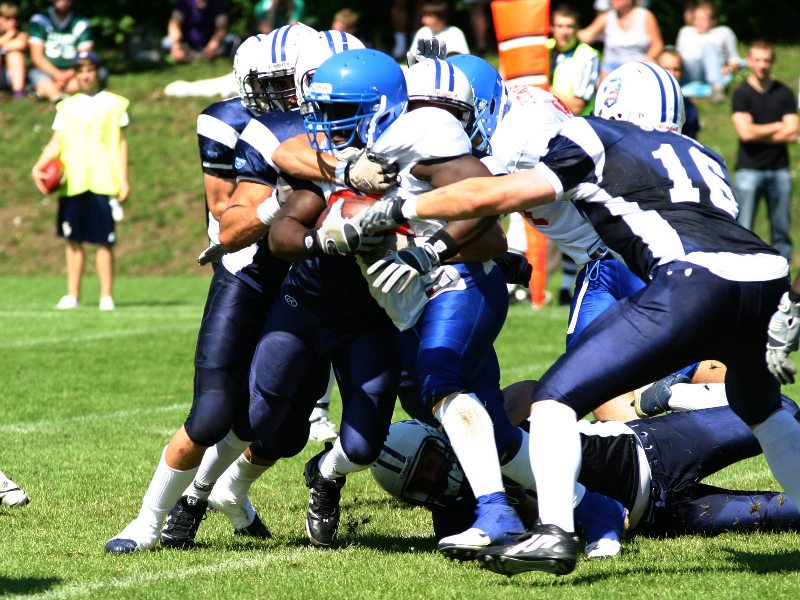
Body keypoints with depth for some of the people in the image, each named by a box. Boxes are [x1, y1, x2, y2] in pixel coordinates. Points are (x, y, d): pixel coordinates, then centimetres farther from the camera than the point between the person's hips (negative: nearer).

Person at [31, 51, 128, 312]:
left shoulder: (114, 104, 6)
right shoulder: (67, 107, 13)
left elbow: (121, 144, 5)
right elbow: (56, 143, 10)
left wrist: (123, 180, -1)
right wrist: (39, 166, -7)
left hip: (103, 182, -3)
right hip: (72, 182, 3)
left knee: (104, 240, -5)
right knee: (73, 240, 4)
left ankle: (106, 296, -1)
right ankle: (72, 295, 9)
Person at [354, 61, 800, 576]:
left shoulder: (596, 143, 15)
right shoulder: (703, 158, 32)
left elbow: (495, 195, 9)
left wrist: (395, 210, 15)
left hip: (697, 281, -6)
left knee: (557, 397, 0)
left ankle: (555, 533, -16)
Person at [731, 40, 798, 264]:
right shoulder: (741, 94, -1)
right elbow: (745, 132, -13)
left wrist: (758, 132, -7)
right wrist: (778, 126, -3)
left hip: (779, 170, 3)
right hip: (749, 169, -3)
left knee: (781, 230, 5)